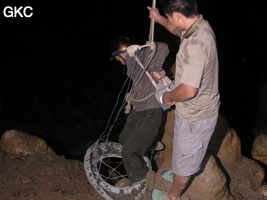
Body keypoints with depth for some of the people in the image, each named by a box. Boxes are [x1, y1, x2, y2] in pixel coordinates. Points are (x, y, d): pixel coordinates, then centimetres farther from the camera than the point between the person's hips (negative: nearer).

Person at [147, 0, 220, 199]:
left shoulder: (195, 45, -36)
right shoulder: (200, 25, -5)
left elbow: (188, 90, -34)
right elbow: (178, 30, 21)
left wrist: (168, 97, -17)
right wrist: (159, 19, 16)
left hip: (195, 116, -9)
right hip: (203, 108, 9)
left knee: (185, 155, 16)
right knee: (187, 151, 33)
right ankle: (180, 175, 59)